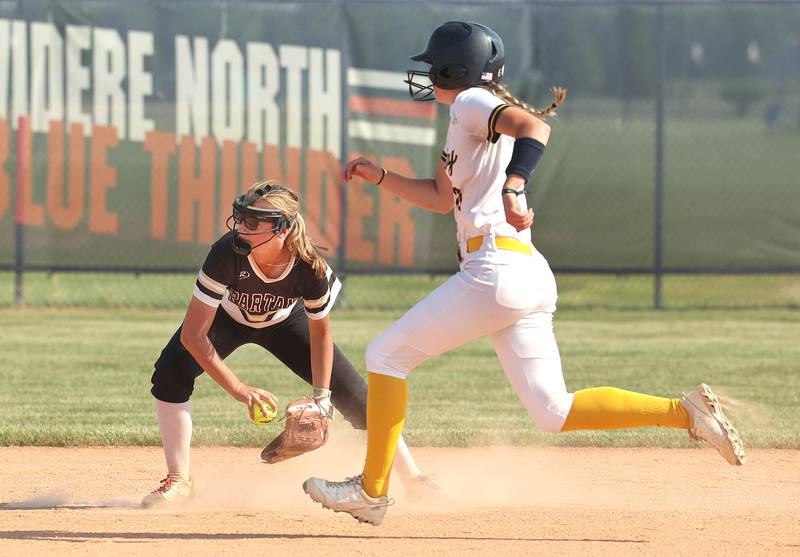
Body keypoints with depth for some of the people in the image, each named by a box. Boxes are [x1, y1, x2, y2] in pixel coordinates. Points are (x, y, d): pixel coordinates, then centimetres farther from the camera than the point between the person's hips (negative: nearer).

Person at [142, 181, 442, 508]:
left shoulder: (309, 268, -36)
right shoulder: (227, 254, -41)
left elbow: (320, 331, -15)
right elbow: (193, 334, -38)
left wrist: (321, 396, -19)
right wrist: (239, 389, -44)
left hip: (284, 320, 1)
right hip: (227, 317, -1)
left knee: (354, 396, -4)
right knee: (171, 371, -26)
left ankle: (412, 477, 16)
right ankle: (178, 480, -13)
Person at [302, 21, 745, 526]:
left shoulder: (472, 103, -5)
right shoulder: (466, 123, 25)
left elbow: (534, 125, -26)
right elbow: (442, 197, 35)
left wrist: (513, 188, -41)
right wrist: (379, 176, 26)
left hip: (494, 270, -10)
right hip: (531, 277, 10)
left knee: (386, 355, 2)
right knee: (554, 413, 6)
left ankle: (371, 491, 2)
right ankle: (686, 412, -4)